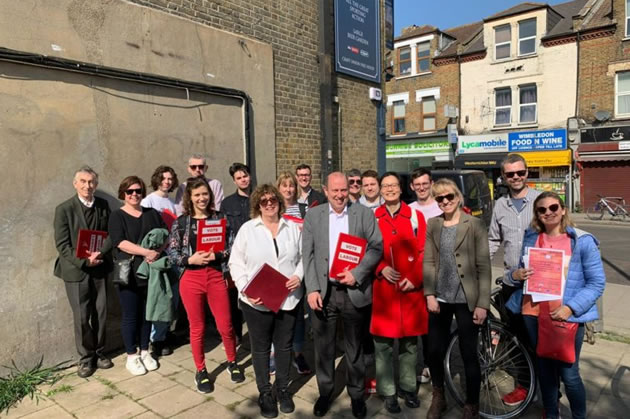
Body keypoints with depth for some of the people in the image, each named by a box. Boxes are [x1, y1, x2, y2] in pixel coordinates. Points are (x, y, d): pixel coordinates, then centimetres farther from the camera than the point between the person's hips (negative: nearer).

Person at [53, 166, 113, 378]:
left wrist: (100, 253, -15)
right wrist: (84, 262, -18)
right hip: (76, 271, -3)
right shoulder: (64, 209, -8)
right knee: (81, 317, 5)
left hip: (99, 269, 3)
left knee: (100, 314, 11)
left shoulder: (103, 206, 2)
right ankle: (86, 358, 22)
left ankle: (99, 353, 29)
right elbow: (62, 244, -11)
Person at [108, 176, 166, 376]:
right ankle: (131, 357, 19)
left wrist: (157, 251, -15)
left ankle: (145, 352, 27)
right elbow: (120, 243, -16)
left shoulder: (152, 214, 10)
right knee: (130, 316, 5)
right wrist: (147, 252, -24)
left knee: (147, 314, 12)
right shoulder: (117, 216, -2)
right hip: (128, 274, -4)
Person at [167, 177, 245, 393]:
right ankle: (201, 371, 29)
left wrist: (217, 255, -16)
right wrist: (191, 259, -17)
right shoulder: (181, 221, -1)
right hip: (191, 279, 0)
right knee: (197, 328, 11)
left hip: (216, 276, 1)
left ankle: (232, 363, 32)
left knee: (225, 325, 7)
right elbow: (172, 253, -1)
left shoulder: (219, 218, 1)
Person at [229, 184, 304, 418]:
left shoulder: (292, 228, 6)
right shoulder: (247, 229, -2)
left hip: (288, 298, 2)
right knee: (260, 347, 12)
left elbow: (303, 257, 8)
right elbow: (236, 263, -3)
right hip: (257, 301, -2)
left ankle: (283, 388, 35)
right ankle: (264, 392, 30)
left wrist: (298, 276, -10)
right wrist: (246, 290, -15)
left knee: (284, 345, 15)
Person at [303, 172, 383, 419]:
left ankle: (357, 394, 31)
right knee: (323, 347, 12)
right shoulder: (313, 215, 4)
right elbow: (308, 254, 0)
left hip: (354, 292, -1)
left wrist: (356, 274, -15)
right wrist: (312, 289, -9)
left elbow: (376, 247, -3)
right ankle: (325, 392, 32)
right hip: (323, 292, 1)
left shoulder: (364, 214, 1)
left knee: (355, 348, 13)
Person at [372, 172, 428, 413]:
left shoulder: (416, 216, 4)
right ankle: (388, 392, 21)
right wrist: (382, 269, -13)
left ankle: (408, 387, 31)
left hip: (411, 288, 1)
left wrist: (414, 279, -10)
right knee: (383, 344, 6)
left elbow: (423, 252, 1)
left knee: (410, 343, 13)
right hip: (382, 289, 0)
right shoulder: (372, 218, 3)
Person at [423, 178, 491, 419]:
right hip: (439, 299, 3)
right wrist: (429, 295, -4)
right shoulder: (432, 225, 6)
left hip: (466, 300, -3)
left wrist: (482, 303, -11)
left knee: (469, 355, 5)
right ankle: (438, 398, 36)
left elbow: (484, 266, -7)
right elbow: (428, 262, 4)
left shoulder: (475, 225, -5)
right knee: (435, 352, 11)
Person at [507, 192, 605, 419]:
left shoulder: (582, 241, -7)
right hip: (534, 314, 4)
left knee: (569, 374, 4)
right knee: (544, 368, 17)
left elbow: (597, 282, -7)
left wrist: (571, 308, -19)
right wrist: (516, 274, -10)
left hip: (567, 317, -3)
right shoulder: (531, 237, 5)